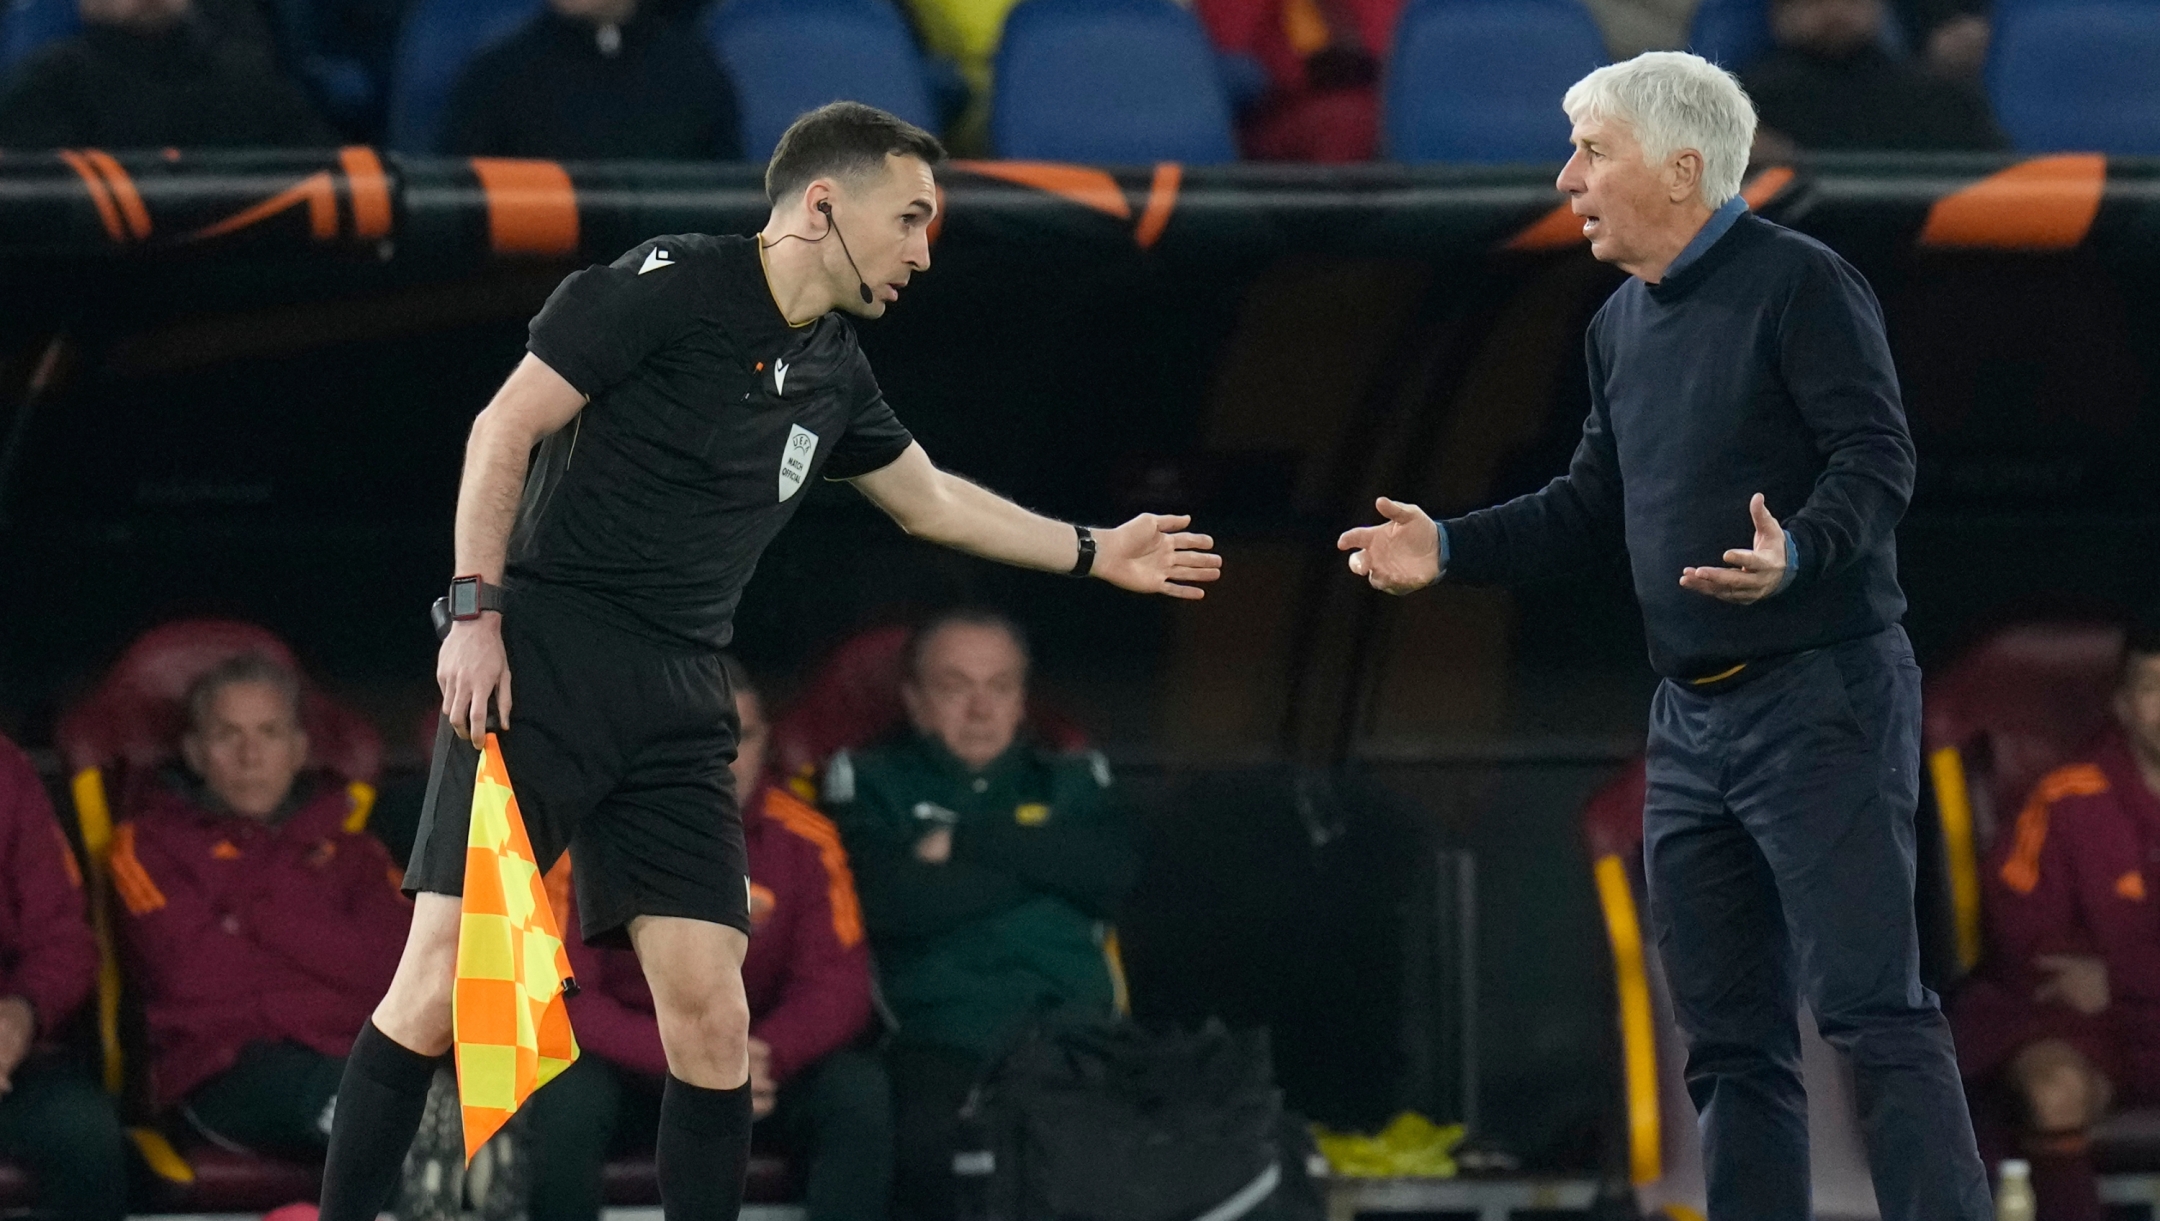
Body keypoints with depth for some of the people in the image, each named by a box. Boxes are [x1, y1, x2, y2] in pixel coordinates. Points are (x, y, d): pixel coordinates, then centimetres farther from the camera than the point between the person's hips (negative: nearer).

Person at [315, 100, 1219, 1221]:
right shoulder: (668, 285, -7)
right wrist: (477, 609, -14)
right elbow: (506, 427, -8)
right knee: (442, 980, -12)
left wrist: (1096, 552, 34)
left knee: (710, 1017, -2)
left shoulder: (834, 375, 15)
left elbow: (930, 498, 33)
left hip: (678, 703, 7)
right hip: (541, 664, -7)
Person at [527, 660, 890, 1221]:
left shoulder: (804, 840, -8)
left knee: (859, 1089, -25)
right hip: (631, 1065, -2)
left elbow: (837, 986, -9)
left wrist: (768, 1052, -31)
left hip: (757, 1064, 2)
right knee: (569, 1092, -34)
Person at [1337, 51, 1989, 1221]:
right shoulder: (1622, 324, 15)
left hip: (1821, 697, -9)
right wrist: (1450, 546, 10)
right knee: (1730, 1038, 9)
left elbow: (1877, 463, -18)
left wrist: (1797, 555, -35)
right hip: (1693, 719, 9)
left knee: (1874, 1010, -14)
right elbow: (1593, 508, 21)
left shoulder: (1798, 284, -10)